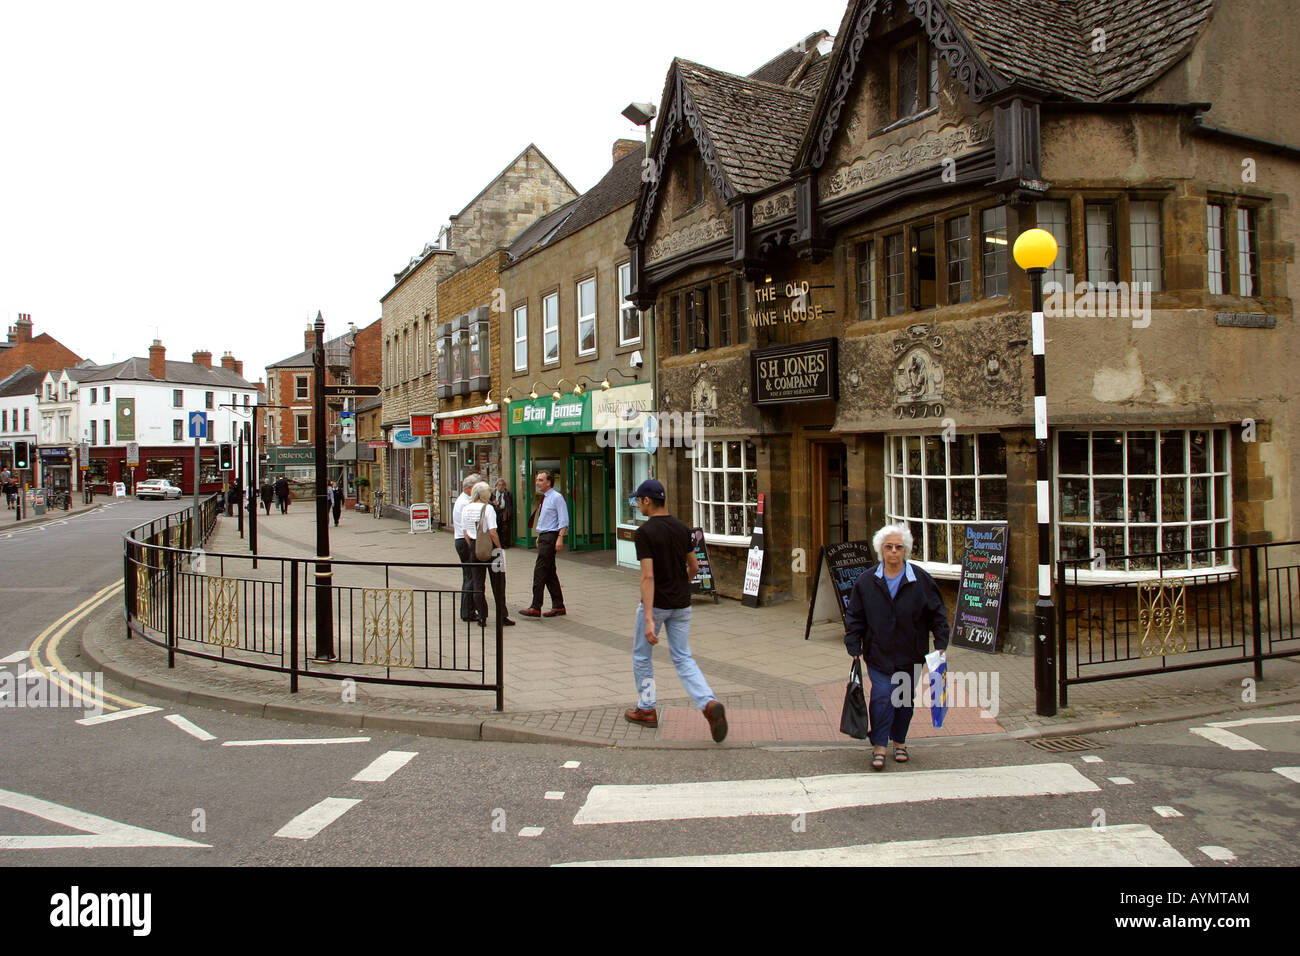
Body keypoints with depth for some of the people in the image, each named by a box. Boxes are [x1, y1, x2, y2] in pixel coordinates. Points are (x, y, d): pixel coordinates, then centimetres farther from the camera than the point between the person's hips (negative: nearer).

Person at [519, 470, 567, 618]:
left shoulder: (556, 497, -11)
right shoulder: (544, 498, 16)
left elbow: (564, 520, -16)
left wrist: (560, 538, -23)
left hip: (551, 537, -10)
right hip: (543, 536, 10)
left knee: (540, 571, -11)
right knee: (550, 573, 11)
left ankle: (536, 607, -9)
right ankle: (558, 606, 17)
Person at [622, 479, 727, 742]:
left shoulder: (644, 533, -17)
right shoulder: (682, 528, 3)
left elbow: (648, 577, -25)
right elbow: (694, 567, 11)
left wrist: (648, 619, -27)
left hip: (656, 604, -5)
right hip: (681, 604, 6)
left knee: (641, 656, 17)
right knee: (683, 659, 10)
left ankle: (646, 709, 27)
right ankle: (709, 704, -11)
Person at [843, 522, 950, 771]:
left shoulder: (920, 579, -3)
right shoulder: (866, 580, -2)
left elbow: (937, 613, 4)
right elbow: (854, 617, 4)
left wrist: (941, 644, -1)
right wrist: (854, 647, -1)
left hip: (910, 655, 1)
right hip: (878, 654, -1)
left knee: (905, 699, 11)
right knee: (882, 696, -11)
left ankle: (899, 742, 28)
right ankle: (879, 746, -1)